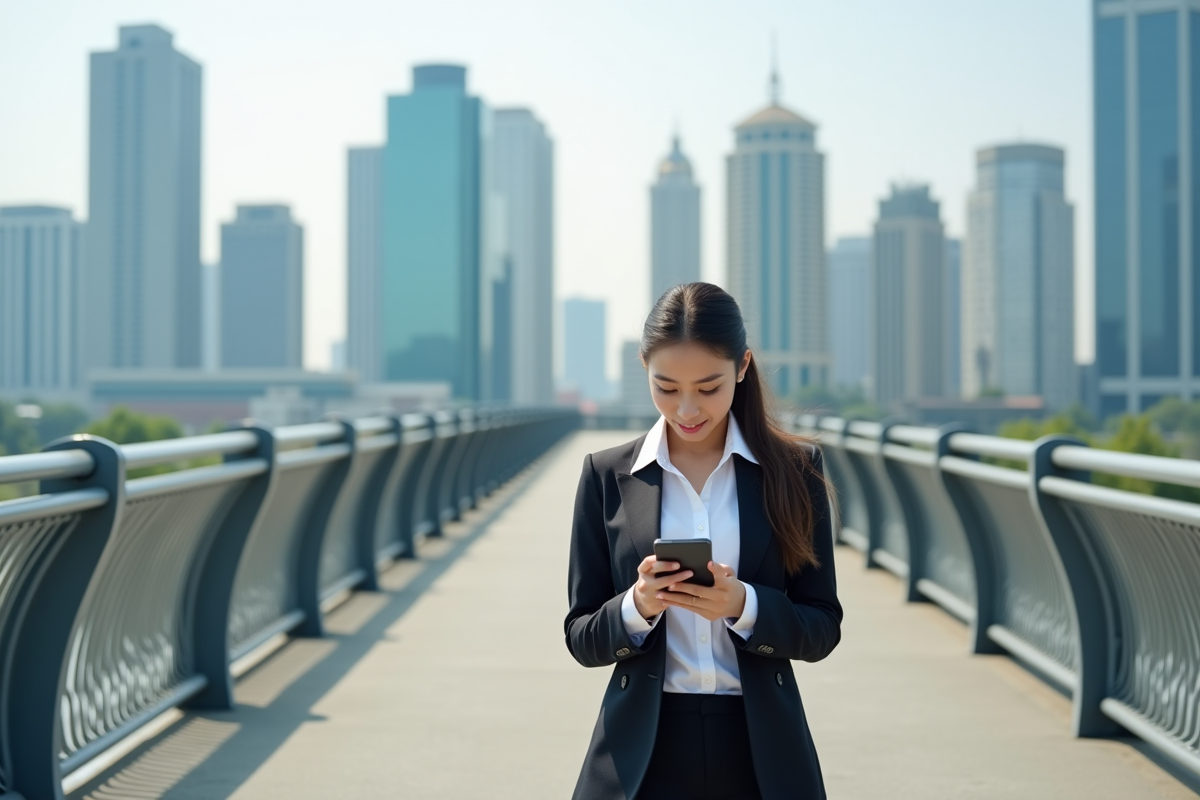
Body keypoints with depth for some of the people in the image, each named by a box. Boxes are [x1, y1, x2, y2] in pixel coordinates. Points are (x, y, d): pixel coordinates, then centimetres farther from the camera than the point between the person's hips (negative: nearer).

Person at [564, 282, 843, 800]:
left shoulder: (794, 470, -1)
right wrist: (636, 608, -18)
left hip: (760, 754, 0)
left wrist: (744, 605, -19)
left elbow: (823, 629, -1)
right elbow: (581, 639, 1)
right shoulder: (607, 475, 0)